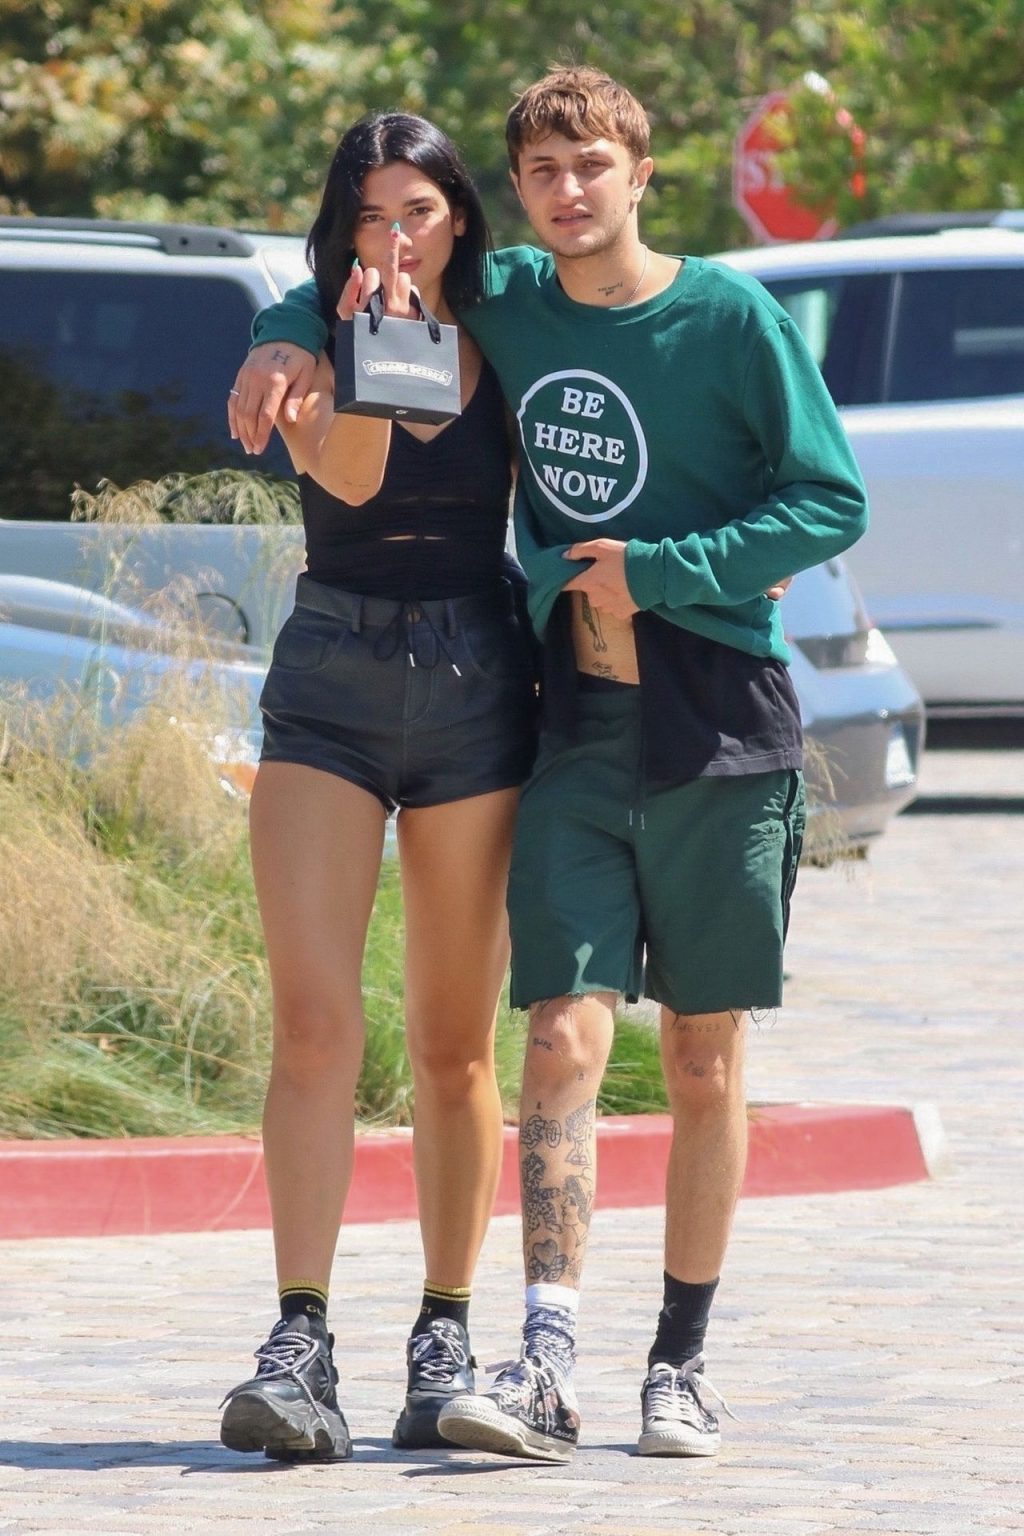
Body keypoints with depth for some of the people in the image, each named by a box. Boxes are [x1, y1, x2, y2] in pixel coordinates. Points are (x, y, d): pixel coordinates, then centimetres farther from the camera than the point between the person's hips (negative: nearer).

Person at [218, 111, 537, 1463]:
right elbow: (344, 475, -16)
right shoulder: (310, 352, 2)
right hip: (330, 683, -1)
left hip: (477, 684, 1)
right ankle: (300, 1349, -17)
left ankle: (447, 1340, 13)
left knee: (455, 1044, 4)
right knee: (313, 1021, -12)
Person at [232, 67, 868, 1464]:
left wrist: (660, 572, -13)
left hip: (722, 731, -3)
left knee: (705, 1061, 4)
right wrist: (290, 337, 5)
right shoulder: (504, 303, 7)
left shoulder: (730, 318, -6)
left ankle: (682, 1364, 14)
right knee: (565, 1038, -9)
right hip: (577, 726, 3)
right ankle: (547, 1365, -16)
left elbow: (833, 503, -6)